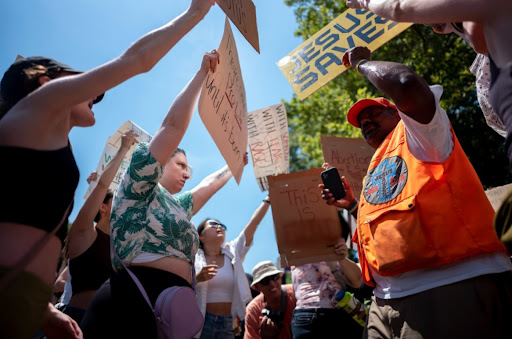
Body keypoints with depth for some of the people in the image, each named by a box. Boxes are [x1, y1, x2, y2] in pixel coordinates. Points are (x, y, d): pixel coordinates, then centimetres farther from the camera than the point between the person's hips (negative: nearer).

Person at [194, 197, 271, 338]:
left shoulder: (232, 253, 9)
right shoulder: (194, 258, 0)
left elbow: (253, 223, 4)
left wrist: (268, 199, 0)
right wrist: (197, 278, -26)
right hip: (201, 322, -3)